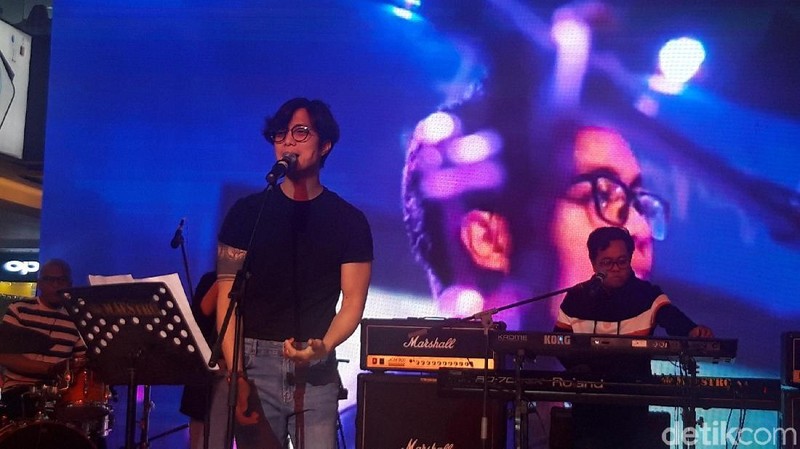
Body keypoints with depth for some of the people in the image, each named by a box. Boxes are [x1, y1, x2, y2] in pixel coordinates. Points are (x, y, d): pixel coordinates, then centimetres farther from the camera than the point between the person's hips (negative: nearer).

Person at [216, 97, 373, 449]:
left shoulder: (349, 221, 5)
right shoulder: (248, 211, 4)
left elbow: (353, 301, 1)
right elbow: (227, 297, -1)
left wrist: (324, 347, -19)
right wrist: (236, 374, -11)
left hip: (316, 370, 0)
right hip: (255, 361, 0)